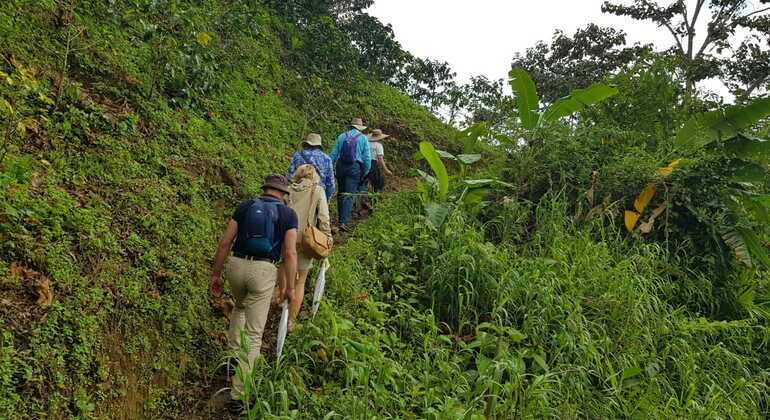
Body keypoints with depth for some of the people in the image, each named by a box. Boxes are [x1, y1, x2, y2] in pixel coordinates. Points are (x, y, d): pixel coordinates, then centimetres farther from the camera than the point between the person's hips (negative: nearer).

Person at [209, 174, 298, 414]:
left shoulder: (245, 206, 10)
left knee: (240, 306, 36)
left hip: (236, 266, 3)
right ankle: (237, 395, 1)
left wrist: (216, 275, 14)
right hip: (263, 271, -3)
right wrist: (290, 288, 2)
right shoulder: (288, 214, 3)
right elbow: (290, 254, -5)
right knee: (254, 334, 2)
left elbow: (225, 243, 6)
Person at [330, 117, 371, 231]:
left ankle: (342, 218, 25)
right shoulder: (363, 138, 1)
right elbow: (367, 157, -1)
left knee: (341, 193, 16)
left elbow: (334, 154, 7)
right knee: (350, 195, -5)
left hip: (341, 166, 3)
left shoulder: (342, 136, 7)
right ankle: (344, 221, -15)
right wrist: (366, 171, 9)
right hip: (355, 168, -3)